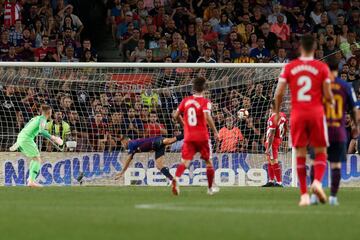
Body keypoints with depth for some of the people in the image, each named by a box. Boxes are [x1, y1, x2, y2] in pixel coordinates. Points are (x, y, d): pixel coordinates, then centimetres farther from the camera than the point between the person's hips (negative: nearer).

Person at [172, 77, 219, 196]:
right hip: (202, 136, -2)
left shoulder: (185, 101, 6)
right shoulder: (205, 102, -7)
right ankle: (210, 188, 26)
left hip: (188, 137, 2)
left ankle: (176, 178, -35)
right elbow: (207, 117, -21)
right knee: (208, 161, 16)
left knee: (185, 161, -6)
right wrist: (215, 132, -11)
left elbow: (176, 115, 9)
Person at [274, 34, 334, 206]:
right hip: (316, 113, -1)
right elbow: (327, 95, -3)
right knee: (320, 151, 9)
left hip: (297, 114, 1)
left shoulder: (289, 67, 3)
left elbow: (279, 92, 0)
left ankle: (304, 194, 1)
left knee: (300, 154, 5)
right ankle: (317, 181, -17)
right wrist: (332, 102, 19)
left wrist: (277, 113, 13)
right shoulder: (322, 68, -2)